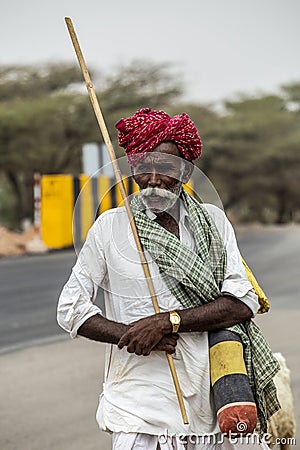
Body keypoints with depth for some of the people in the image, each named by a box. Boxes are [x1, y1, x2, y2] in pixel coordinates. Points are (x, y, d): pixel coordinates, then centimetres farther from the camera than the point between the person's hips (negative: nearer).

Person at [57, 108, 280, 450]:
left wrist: (167, 321, -15)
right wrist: (132, 335, -12)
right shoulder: (110, 227, 2)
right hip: (140, 405, -2)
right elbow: (70, 309, 3)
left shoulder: (214, 221, 6)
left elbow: (243, 302, -4)